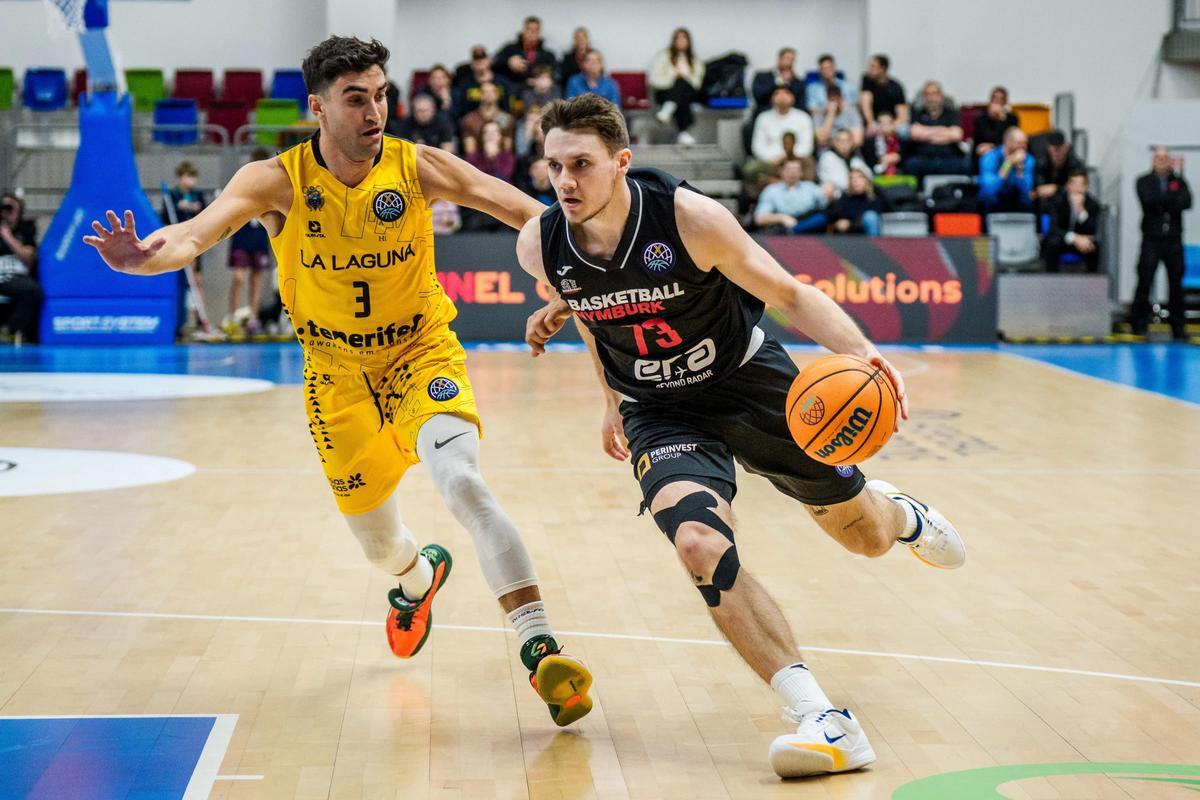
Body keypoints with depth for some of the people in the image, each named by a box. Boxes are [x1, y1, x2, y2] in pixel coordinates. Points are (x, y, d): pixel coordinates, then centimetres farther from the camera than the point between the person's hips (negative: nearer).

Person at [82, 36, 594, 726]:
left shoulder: (417, 167, -15)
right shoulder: (279, 181, -16)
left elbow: (524, 211, -20)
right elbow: (197, 233, -30)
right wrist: (146, 256, -52)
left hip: (422, 351, -2)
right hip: (338, 372, 2)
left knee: (461, 480, -30)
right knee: (378, 545, 13)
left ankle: (540, 650, -29)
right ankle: (420, 577, 53)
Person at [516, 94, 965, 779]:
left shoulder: (688, 217, -26)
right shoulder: (540, 247, -15)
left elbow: (787, 293, -16)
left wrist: (863, 352, -33)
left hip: (750, 380, -1)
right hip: (660, 412, 1)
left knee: (866, 536, 12)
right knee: (701, 545, -28)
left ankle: (898, 512, 55)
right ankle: (826, 722, -26)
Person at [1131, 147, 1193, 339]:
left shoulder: (1178, 181, 9)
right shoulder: (1144, 182, 6)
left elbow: (1186, 202, -8)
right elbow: (1148, 200, -14)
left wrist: (1161, 202, -16)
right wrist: (1172, 199, -9)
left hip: (1173, 240, 2)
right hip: (1151, 240, -2)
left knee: (1176, 283, 3)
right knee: (1144, 282, -5)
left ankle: (1179, 326, 11)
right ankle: (1139, 325, 2)